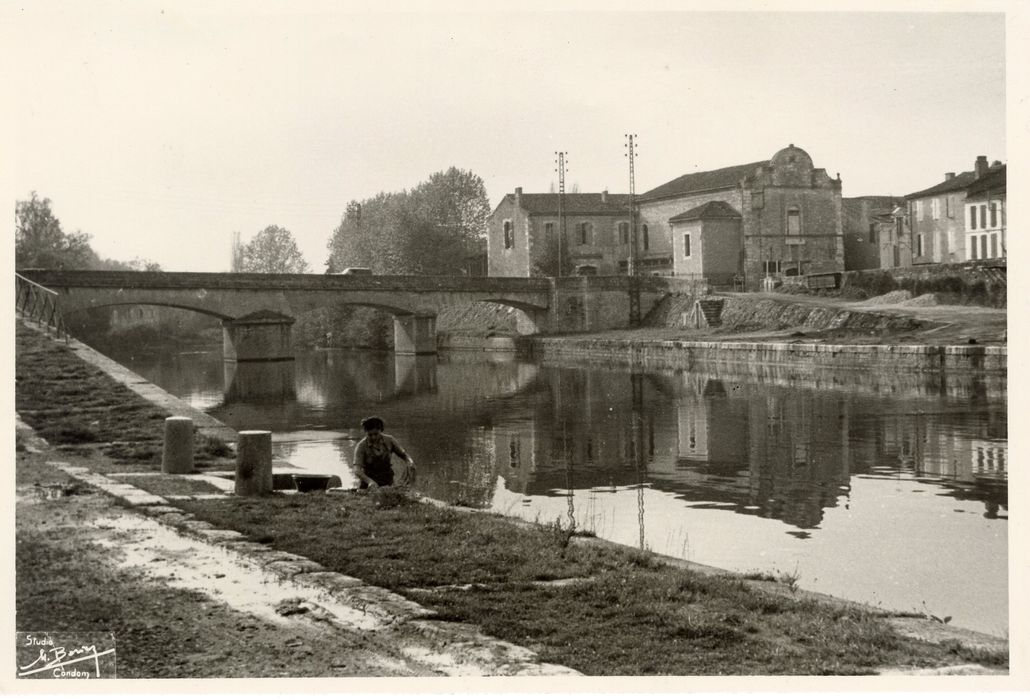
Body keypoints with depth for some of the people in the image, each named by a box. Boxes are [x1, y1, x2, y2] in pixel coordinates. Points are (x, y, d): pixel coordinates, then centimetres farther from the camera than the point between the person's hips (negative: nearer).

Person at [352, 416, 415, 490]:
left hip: (387, 483, 3)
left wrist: (410, 462, -17)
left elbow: (404, 455, 7)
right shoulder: (361, 446, -16)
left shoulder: (389, 440, -6)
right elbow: (357, 470, -27)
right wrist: (370, 481, -45)